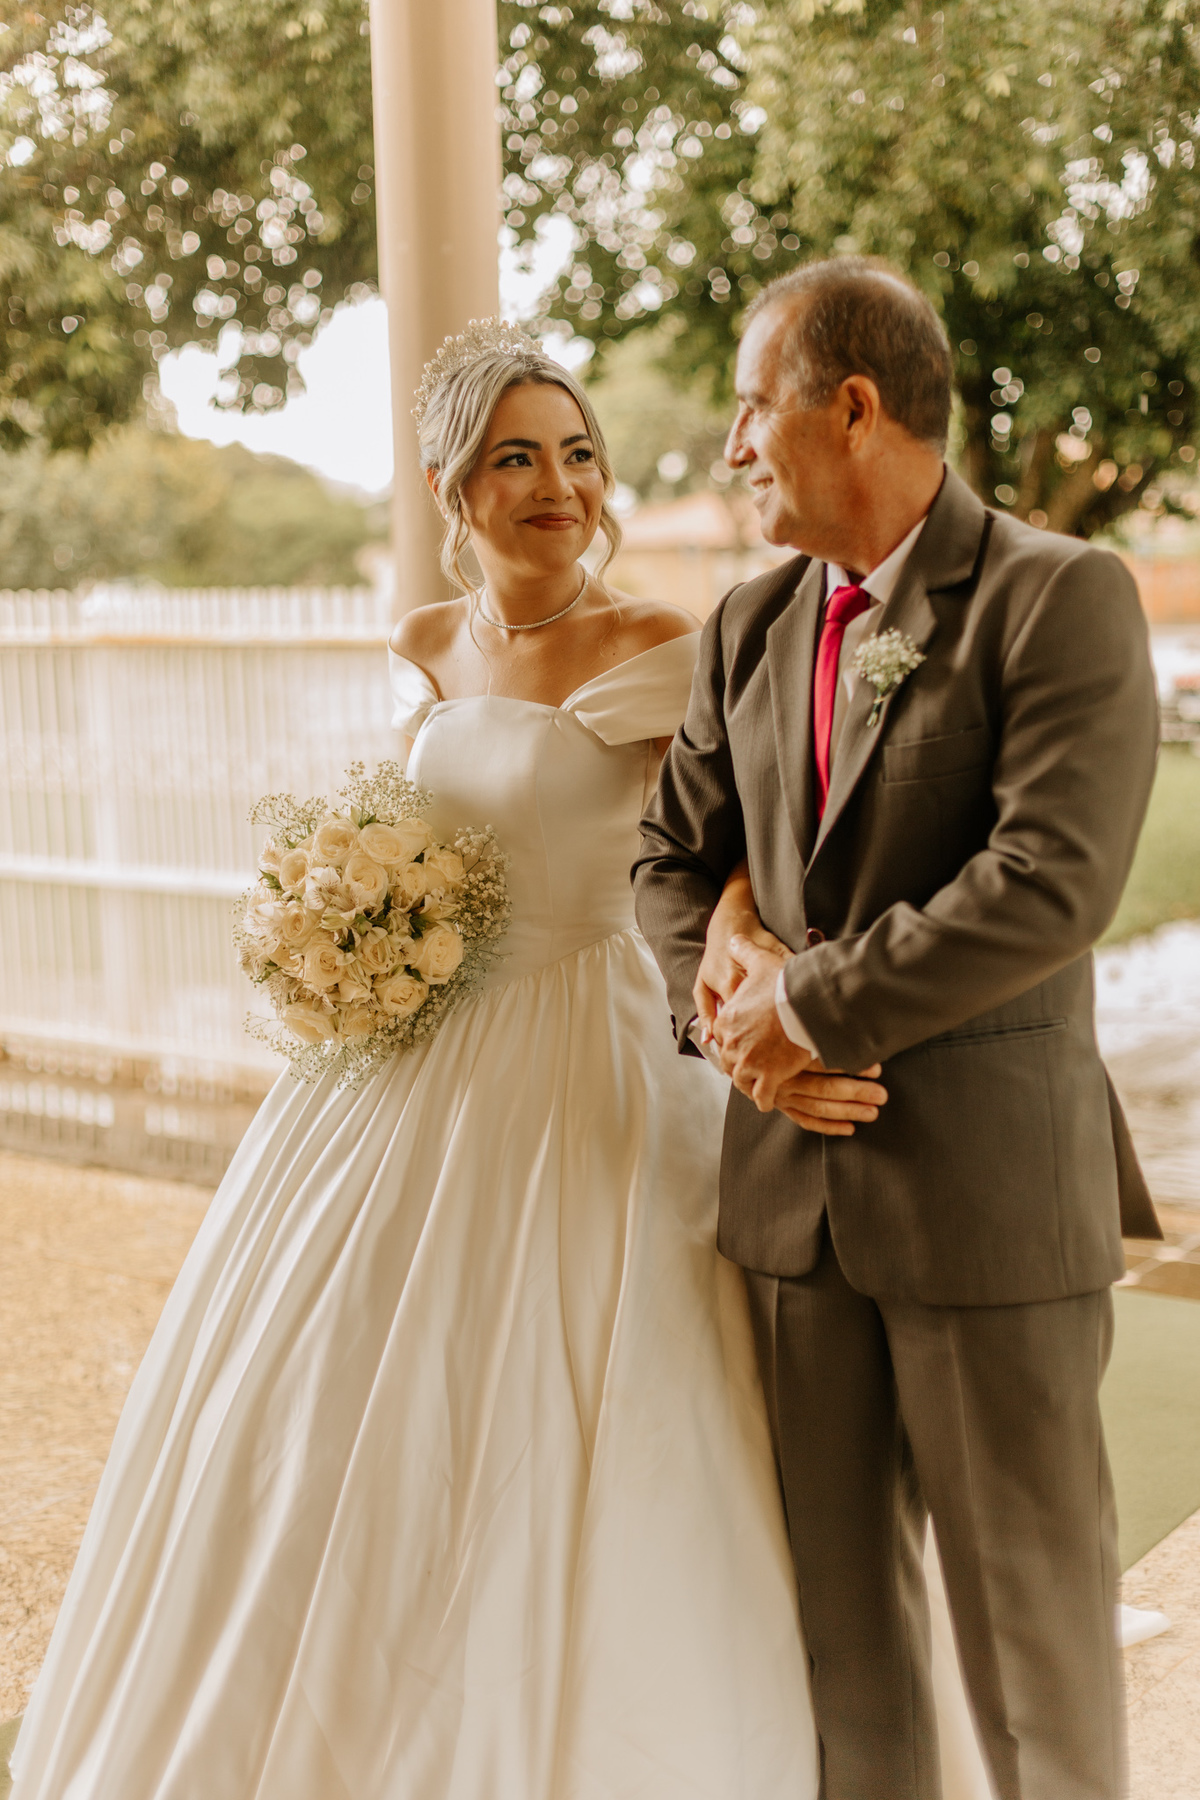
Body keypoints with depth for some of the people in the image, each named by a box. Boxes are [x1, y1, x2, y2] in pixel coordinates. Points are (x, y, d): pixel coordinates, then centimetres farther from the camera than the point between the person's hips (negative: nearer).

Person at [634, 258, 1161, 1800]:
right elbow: (672, 851, 16)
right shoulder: (749, 627, 11)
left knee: (1030, 1605, 9)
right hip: (791, 1188, 6)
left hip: (990, 1189, -6)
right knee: (837, 1612, 16)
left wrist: (813, 1003, -15)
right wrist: (721, 989, -5)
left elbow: (1049, 884, -21)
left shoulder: (1061, 599, -10)